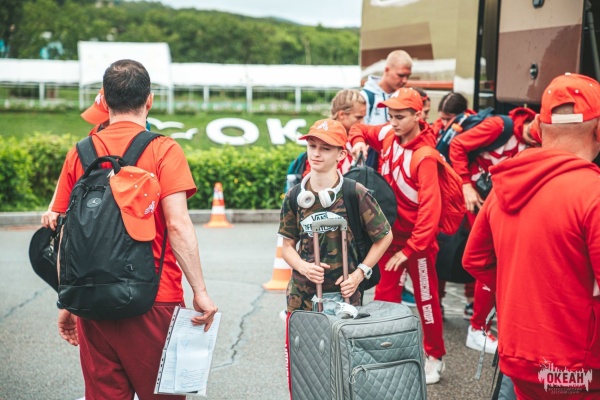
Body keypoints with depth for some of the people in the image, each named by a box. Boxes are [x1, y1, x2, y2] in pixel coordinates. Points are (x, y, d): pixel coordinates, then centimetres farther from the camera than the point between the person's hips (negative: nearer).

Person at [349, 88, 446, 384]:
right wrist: (359, 140, -9)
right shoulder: (388, 135, -5)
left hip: (418, 237, -6)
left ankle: (434, 357, 23)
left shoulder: (423, 155, -24)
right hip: (391, 231, 6)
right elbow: (360, 129, 16)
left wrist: (410, 249, -27)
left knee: (425, 298, 8)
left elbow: (430, 207, -27)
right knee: (386, 294, 11)